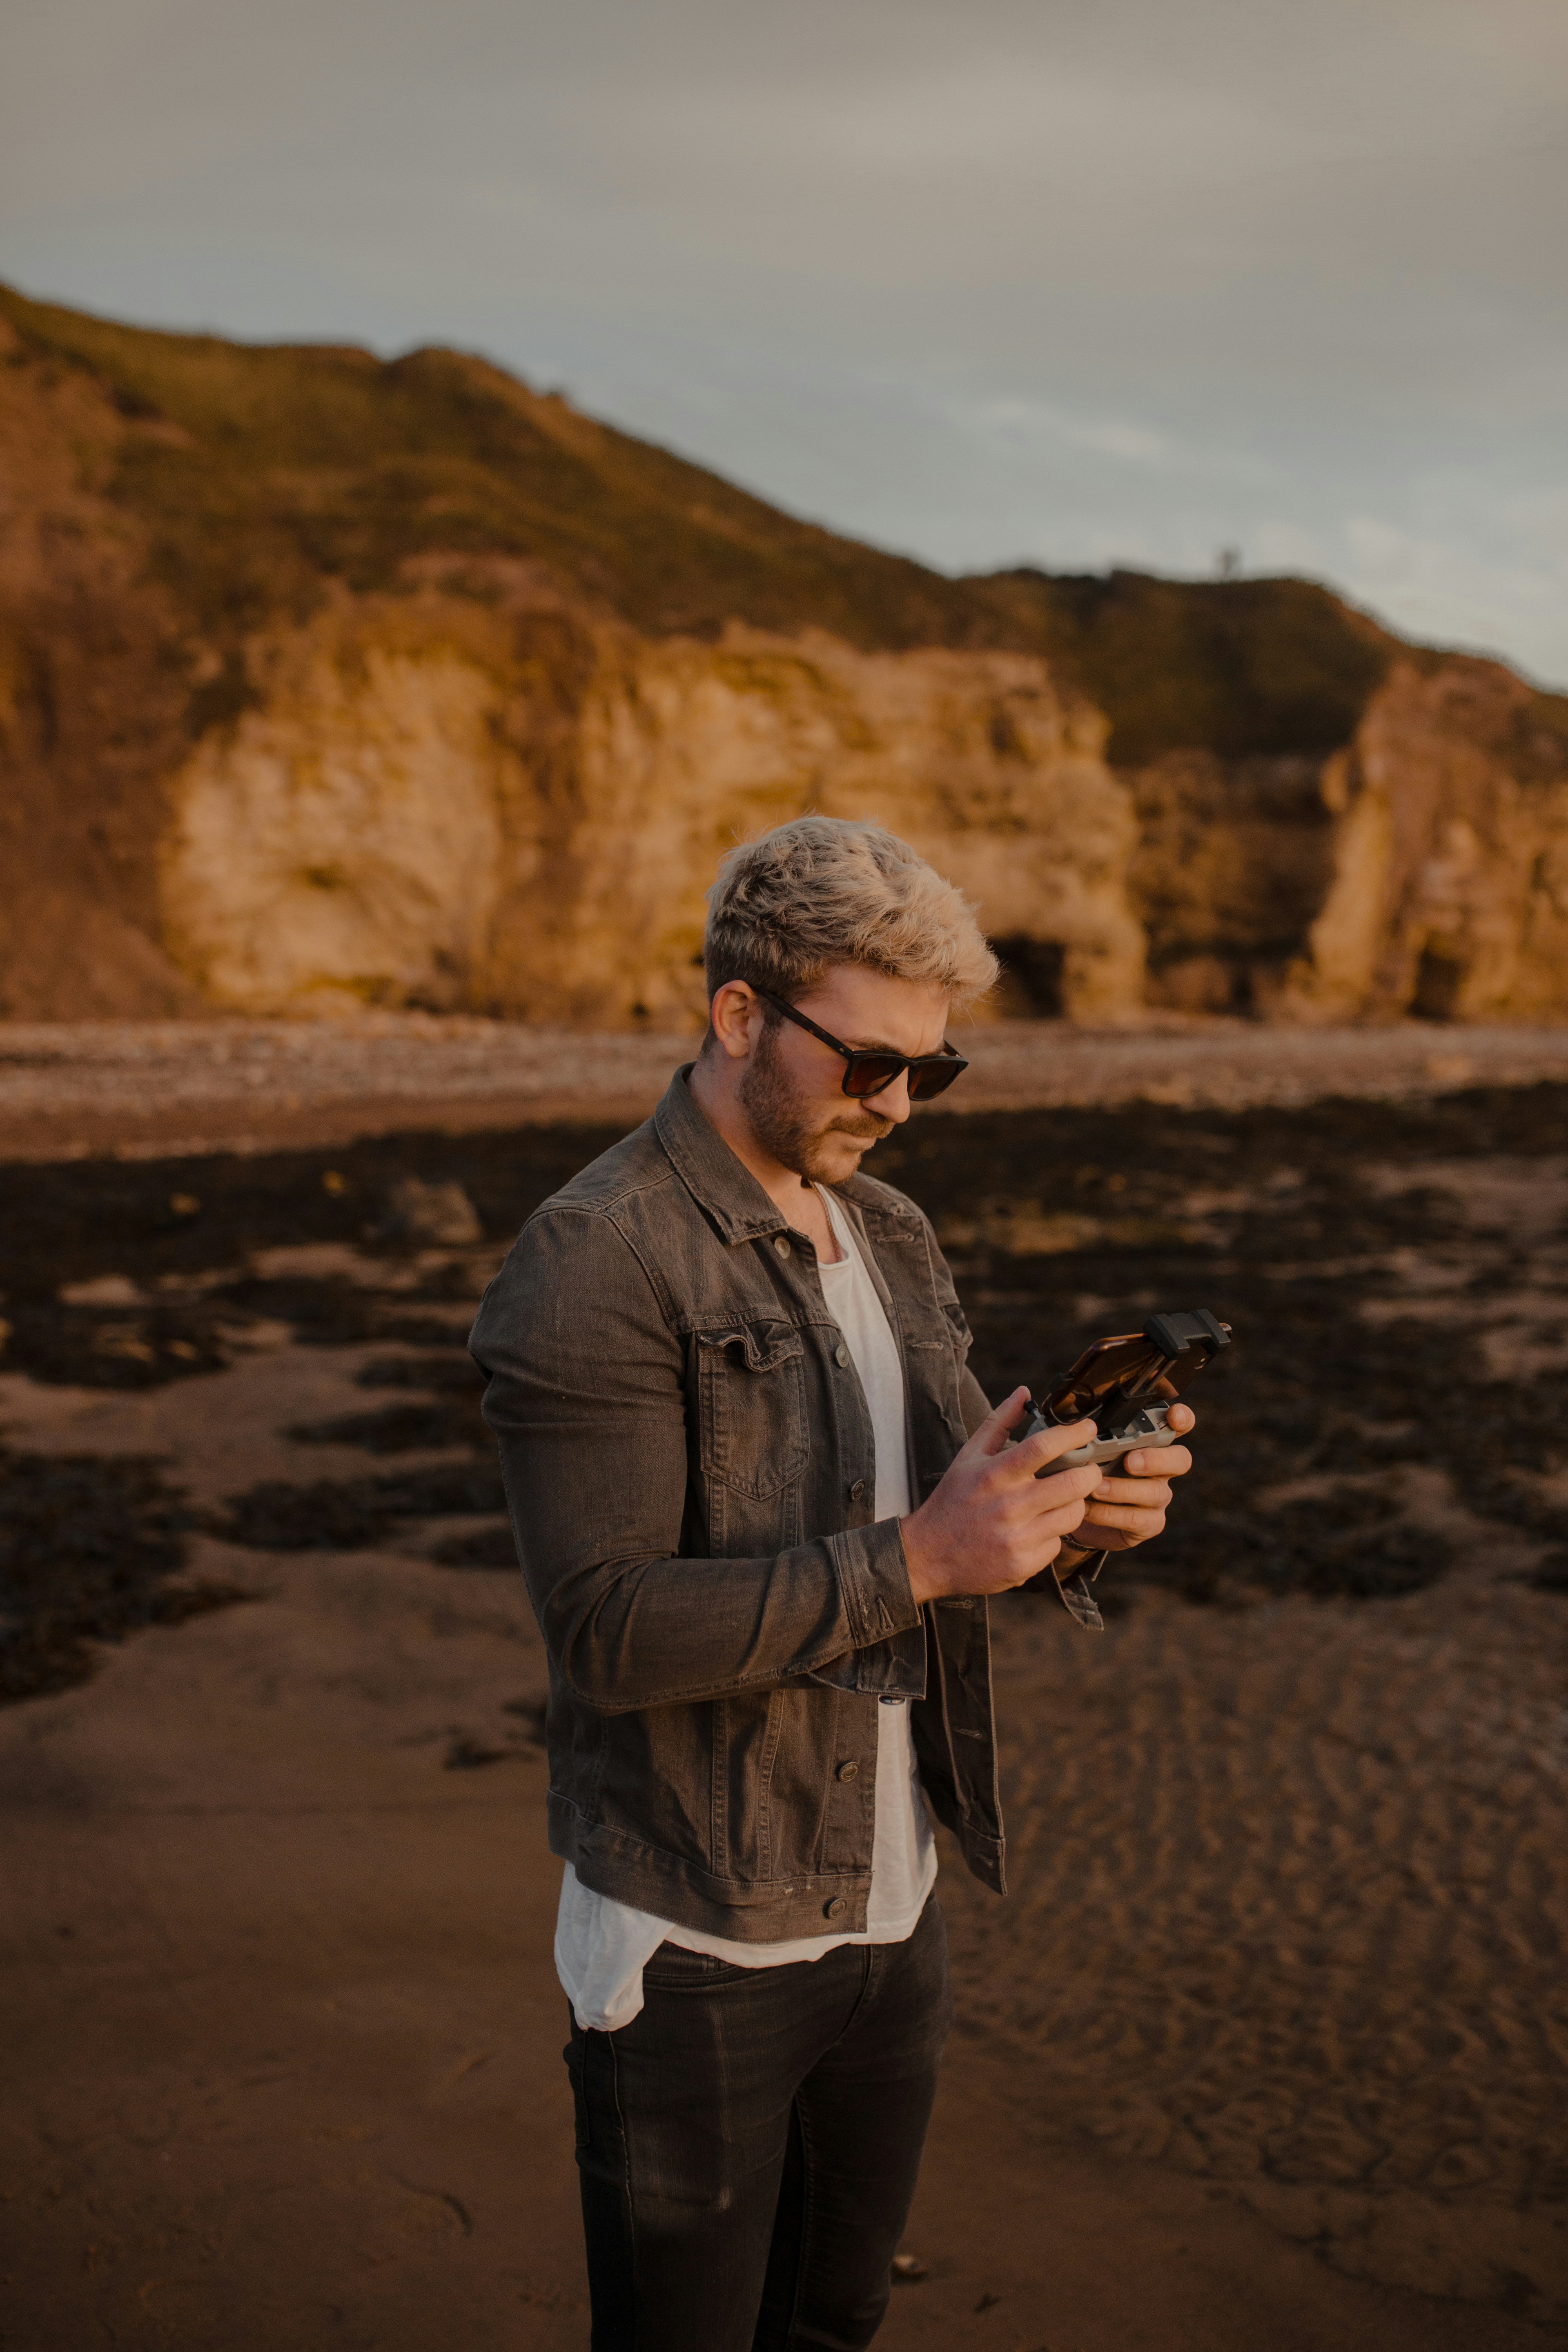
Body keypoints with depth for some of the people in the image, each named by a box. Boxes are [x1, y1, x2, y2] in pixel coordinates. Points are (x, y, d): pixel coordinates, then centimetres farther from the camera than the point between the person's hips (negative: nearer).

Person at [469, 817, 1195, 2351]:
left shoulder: (893, 1240, 7)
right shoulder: (595, 1265, -18)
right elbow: (611, 1629, -24)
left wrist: (1072, 1515, -10)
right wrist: (914, 1560, -29)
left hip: (889, 1907, 7)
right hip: (696, 1944, -7)